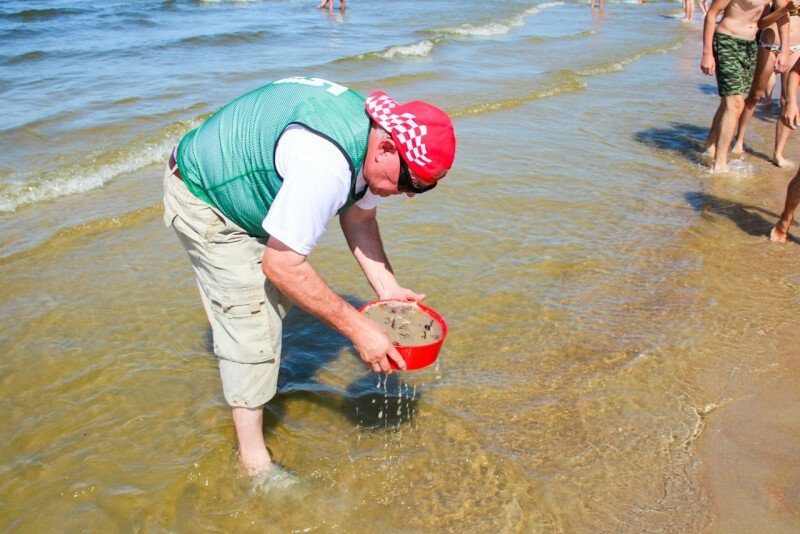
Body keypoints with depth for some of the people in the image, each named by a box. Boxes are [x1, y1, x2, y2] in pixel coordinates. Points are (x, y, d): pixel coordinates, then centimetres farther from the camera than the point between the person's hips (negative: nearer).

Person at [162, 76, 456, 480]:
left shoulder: (374, 132, -11)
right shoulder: (326, 164, -40)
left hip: (249, 184, 9)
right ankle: (254, 459, 5)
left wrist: (387, 288, -8)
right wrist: (358, 329, -31)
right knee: (251, 321, -10)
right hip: (203, 200, -9)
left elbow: (359, 216, 3)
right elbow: (281, 264, -35)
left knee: (277, 298, 19)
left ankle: (244, 396, 42)